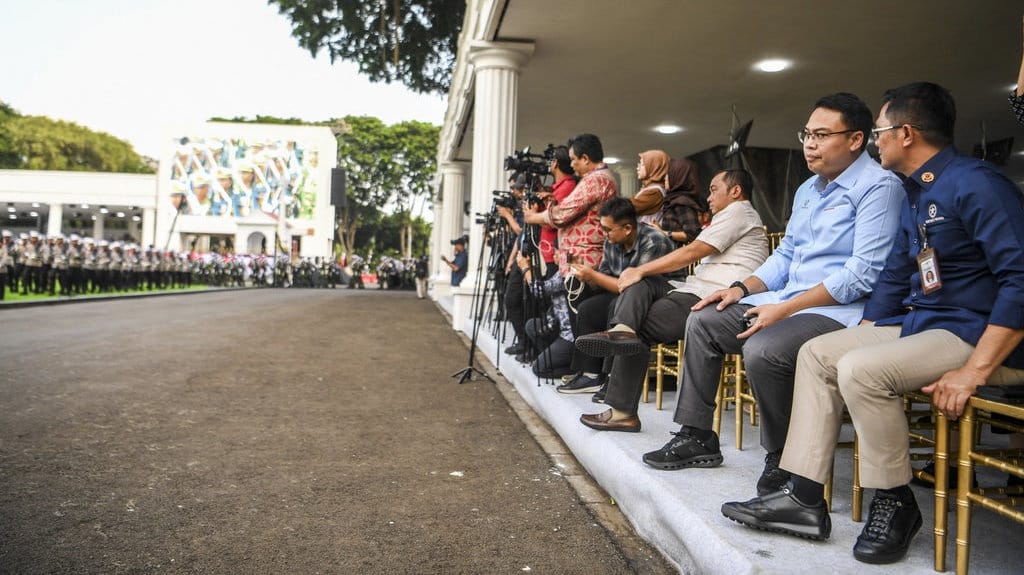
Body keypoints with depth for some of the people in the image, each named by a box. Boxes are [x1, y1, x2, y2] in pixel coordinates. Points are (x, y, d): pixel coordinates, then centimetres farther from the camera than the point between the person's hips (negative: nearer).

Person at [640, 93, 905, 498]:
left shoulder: (878, 186, -11)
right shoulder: (807, 190, 18)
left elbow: (864, 274, -20)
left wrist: (785, 308, -22)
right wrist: (743, 289, 4)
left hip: (839, 310, -10)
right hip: (787, 301, 10)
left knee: (763, 349, -34)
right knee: (702, 321, 4)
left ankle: (782, 460, -11)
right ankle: (696, 437, 8)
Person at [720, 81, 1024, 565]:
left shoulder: (976, 184, -16)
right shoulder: (915, 195, 15)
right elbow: (893, 281, 19)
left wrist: (975, 370, -27)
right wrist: (859, 338, 10)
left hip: (981, 335, -10)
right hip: (920, 323, 10)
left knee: (861, 369, -29)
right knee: (818, 353, 1)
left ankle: (894, 503, -7)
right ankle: (804, 497, -2)